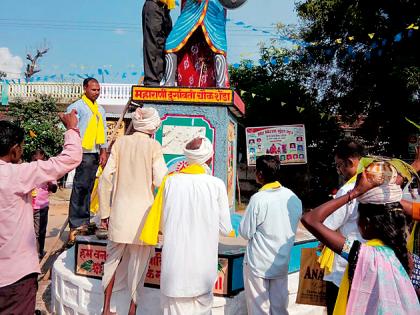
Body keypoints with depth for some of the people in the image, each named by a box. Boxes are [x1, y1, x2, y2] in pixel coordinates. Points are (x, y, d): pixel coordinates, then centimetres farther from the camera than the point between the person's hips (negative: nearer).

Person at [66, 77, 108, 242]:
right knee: (80, 187, -8)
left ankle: (84, 221, 18)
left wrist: (103, 151, 13)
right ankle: (75, 225, -5)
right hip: (83, 152, -7)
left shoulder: (100, 109, 19)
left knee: (88, 188, 11)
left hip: (96, 153, 7)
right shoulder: (77, 107, -2)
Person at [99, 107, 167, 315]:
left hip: (119, 212, 3)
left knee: (113, 258, 18)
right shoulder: (154, 146, -6)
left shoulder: (120, 143, 2)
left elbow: (105, 179, 0)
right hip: (142, 212, -3)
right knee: (138, 261, 10)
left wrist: (104, 212, 7)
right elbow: (160, 181, -12)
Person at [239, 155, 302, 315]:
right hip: (282, 263, 5)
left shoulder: (258, 199, -21)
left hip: (258, 264, -5)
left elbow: (246, 232, -14)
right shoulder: (293, 198, -4)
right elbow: (293, 228, 6)